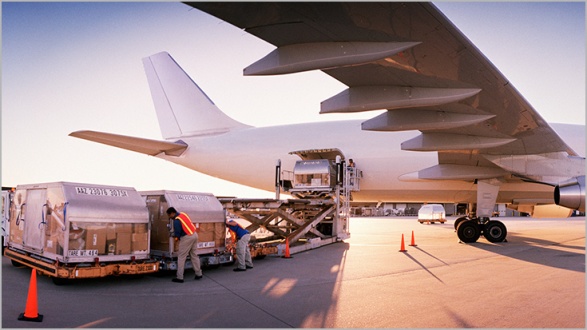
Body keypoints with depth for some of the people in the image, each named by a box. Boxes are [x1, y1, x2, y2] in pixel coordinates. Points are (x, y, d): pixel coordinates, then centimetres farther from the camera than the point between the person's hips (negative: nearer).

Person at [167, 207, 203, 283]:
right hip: (194, 235, 9)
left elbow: (177, 232, -17)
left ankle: (179, 277, 3)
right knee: (194, 255, 17)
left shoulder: (176, 221, -18)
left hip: (187, 238, -9)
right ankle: (198, 274, 23)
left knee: (181, 257, 1)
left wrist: (176, 237, 8)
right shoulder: (182, 214, 8)